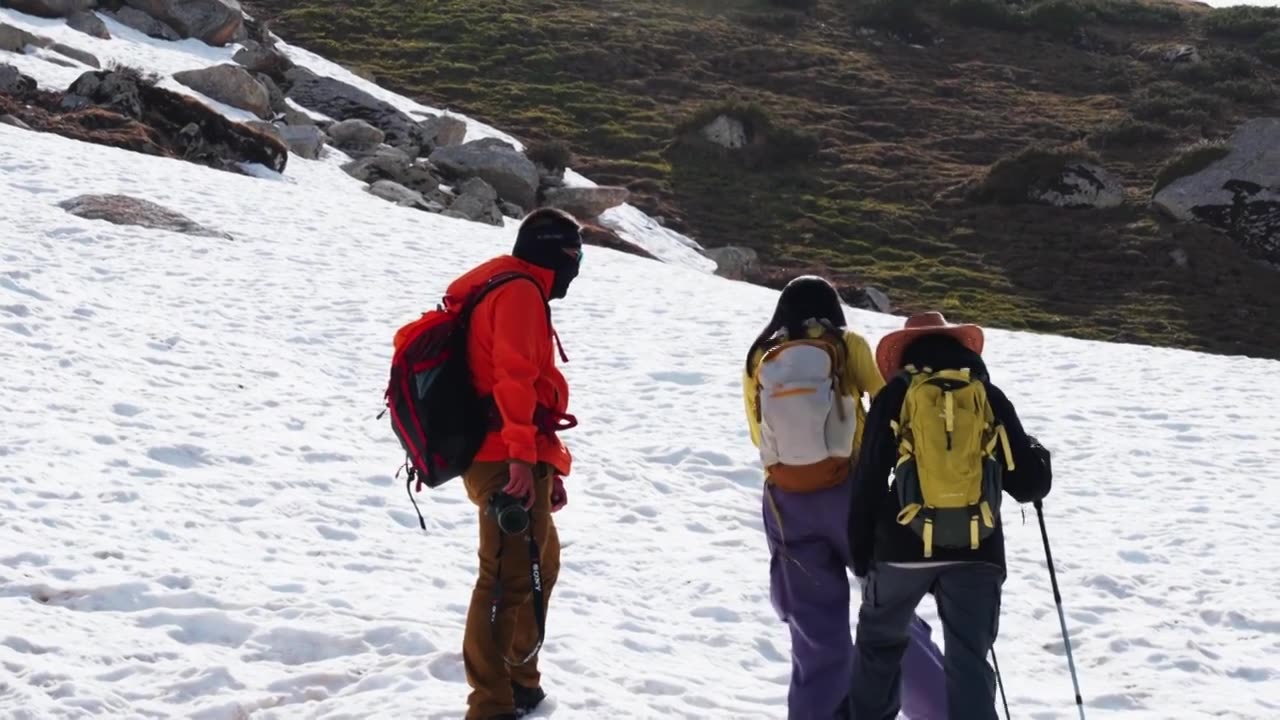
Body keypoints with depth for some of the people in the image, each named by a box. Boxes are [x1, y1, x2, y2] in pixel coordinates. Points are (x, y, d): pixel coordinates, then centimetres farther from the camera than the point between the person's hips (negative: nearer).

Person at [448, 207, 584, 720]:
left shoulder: (508, 291, 24)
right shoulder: (520, 292, -9)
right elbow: (513, 374, -22)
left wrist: (548, 469, 27)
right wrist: (522, 455, -28)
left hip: (511, 460, 11)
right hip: (511, 462, -11)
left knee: (538, 568, 22)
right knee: (509, 579, -13)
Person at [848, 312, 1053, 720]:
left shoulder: (895, 397, 5)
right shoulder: (989, 397, 8)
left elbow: (868, 482, 3)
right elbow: (1029, 485, 6)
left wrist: (860, 554, 11)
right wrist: (1037, 455, 29)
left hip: (904, 546, -1)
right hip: (975, 550, 1)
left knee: (879, 642, 21)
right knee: (968, 661, 4)